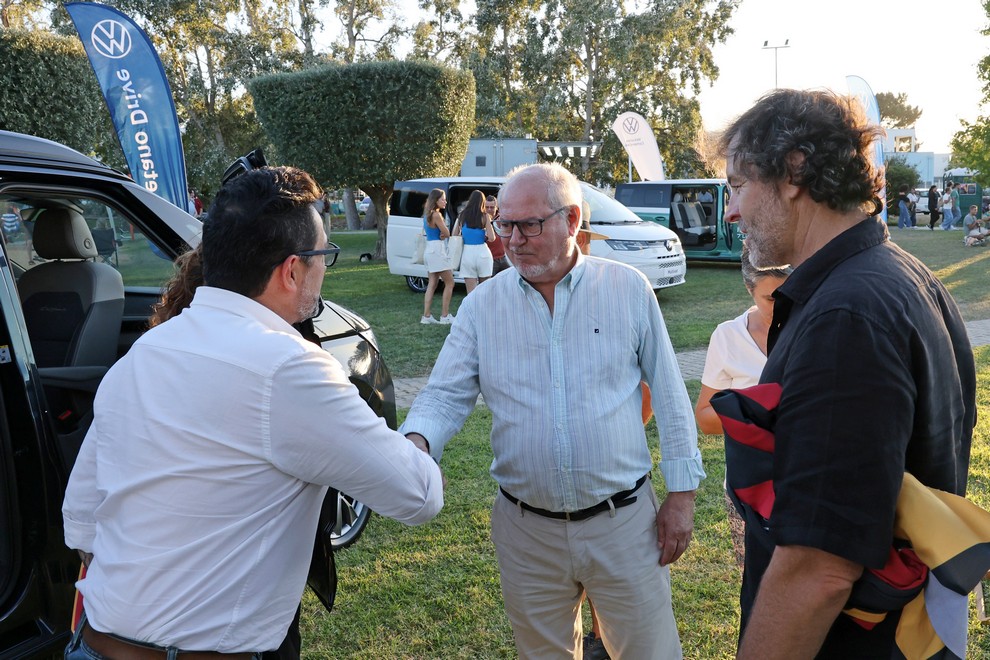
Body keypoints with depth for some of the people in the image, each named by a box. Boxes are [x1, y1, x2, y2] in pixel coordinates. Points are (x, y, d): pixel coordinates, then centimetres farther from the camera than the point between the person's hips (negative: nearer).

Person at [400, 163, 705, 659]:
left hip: (625, 522, -1)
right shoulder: (482, 306, -2)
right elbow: (446, 395, -4)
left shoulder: (628, 289, -4)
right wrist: (416, 441, -26)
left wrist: (681, 492, 0)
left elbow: (668, 394, 1)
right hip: (526, 530, 2)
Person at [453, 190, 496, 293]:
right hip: (482, 253, -1)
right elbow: (491, 238, -8)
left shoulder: (461, 216, 2)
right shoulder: (484, 216, -5)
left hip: (467, 253, 1)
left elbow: (454, 236, 5)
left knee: (471, 293, 2)